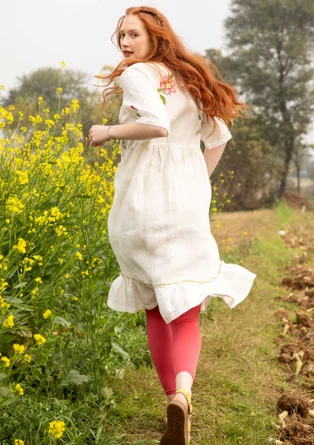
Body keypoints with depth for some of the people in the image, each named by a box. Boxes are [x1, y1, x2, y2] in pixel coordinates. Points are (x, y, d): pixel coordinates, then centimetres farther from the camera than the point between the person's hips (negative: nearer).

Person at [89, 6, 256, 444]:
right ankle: (183, 392, -23)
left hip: (145, 200, -4)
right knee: (186, 315, 3)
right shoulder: (191, 76, 16)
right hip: (190, 201, 5)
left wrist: (107, 132, -10)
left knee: (154, 310, 13)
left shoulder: (136, 74, -6)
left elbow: (157, 125, -24)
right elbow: (218, 136, 20)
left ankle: (174, 402, 16)